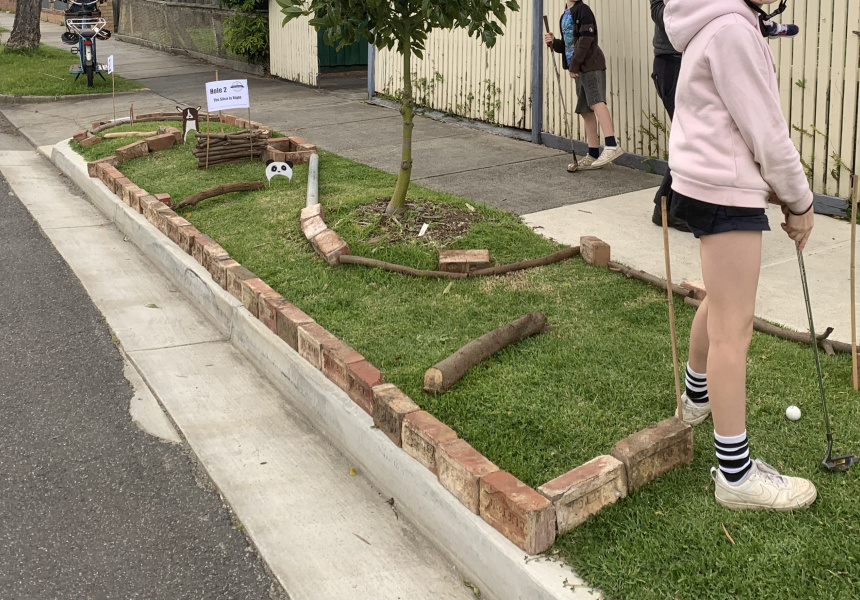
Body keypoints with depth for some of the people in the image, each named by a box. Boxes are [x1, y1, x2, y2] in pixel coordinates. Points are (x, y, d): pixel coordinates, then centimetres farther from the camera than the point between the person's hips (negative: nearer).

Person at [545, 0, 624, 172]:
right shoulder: (564, 17, 20)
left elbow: (586, 38, -15)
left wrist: (574, 64, -16)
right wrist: (554, 42, 2)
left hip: (591, 64, -9)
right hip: (580, 68, 9)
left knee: (596, 102, -25)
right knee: (585, 111, 7)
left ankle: (612, 146, -37)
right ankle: (593, 156, 9)